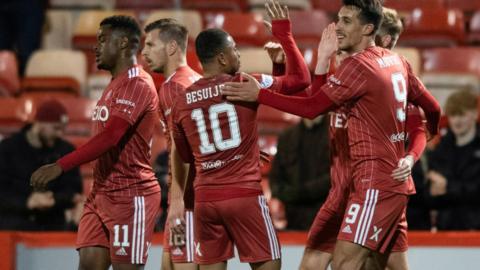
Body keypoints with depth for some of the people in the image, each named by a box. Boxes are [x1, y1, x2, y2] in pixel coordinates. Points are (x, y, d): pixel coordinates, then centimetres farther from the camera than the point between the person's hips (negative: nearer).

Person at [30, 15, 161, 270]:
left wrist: (60, 166, -32)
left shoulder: (137, 84, -16)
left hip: (131, 197, -9)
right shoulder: (114, 85, 17)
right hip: (100, 193, 9)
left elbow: (110, 136, -27)